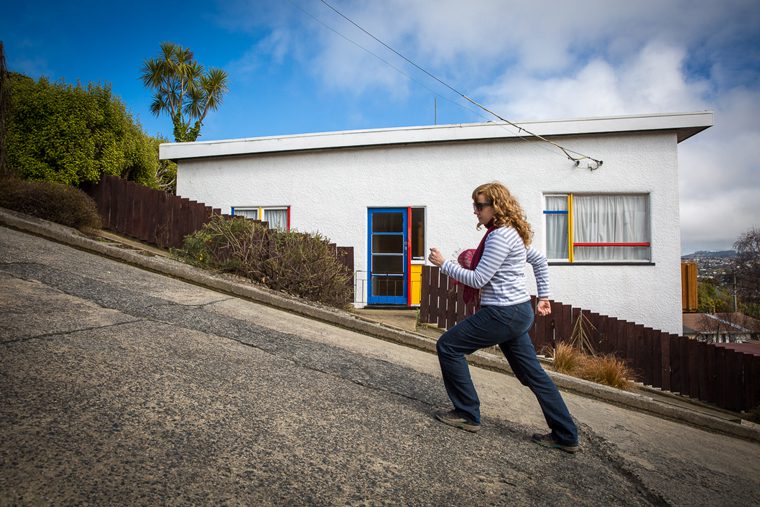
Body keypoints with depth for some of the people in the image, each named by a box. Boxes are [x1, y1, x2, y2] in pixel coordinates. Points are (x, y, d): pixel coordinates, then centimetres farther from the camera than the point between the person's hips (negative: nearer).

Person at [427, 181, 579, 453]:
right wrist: (543, 296, 24)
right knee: (532, 373, 15)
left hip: (502, 313, -10)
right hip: (518, 312, 10)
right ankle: (565, 435, 23)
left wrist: (443, 263, -11)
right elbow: (540, 260, 24)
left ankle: (467, 414, 9)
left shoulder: (499, 236, -18)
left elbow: (478, 280, -19)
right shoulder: (512, 233, 13)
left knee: (448, 346, 0)